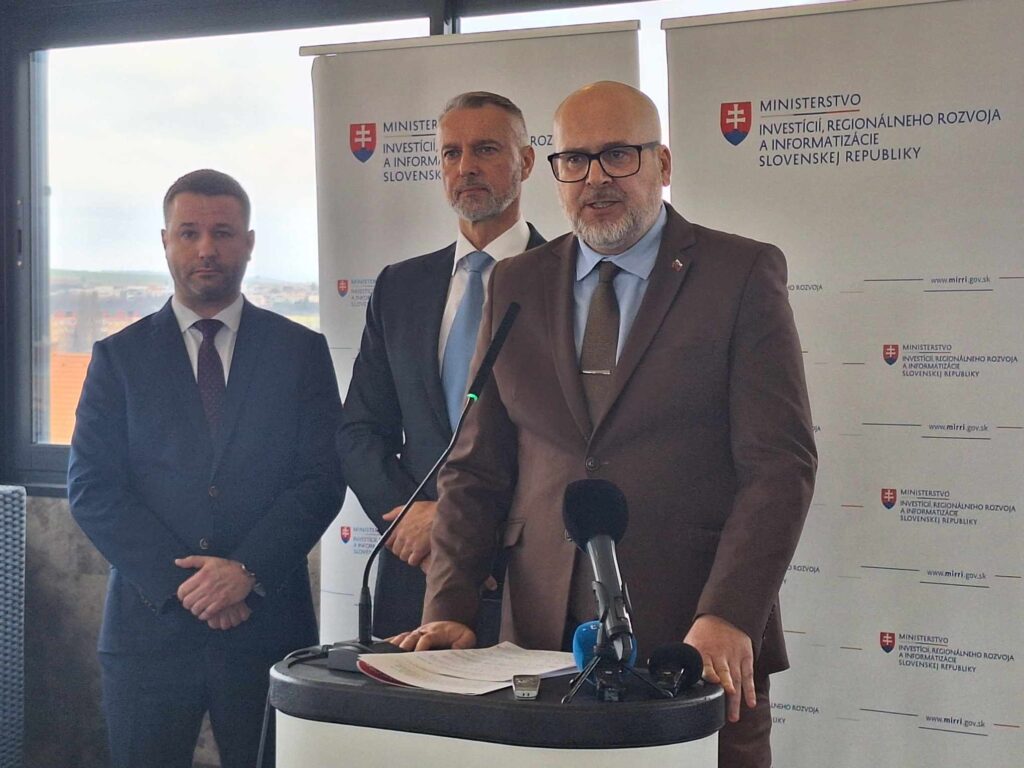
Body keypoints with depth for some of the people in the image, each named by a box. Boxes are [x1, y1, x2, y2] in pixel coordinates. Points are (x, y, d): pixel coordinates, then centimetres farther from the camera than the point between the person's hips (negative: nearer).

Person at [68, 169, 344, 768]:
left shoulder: (301, 351, 7)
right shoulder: (120, 356, 8)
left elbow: (323, 478, 0)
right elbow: (91, 488, 0)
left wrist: (248, 569, -13)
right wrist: (176, 580, -11)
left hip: (269, 622, 0)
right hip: (151, 623, 0)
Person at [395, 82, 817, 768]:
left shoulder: (744, 274, -1)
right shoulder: (515, 287, 11)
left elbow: (780, 464, -7)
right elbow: (478, 467, 10)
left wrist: (728, 617, -18)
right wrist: (450, 608, -2)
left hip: (695, 641, -3)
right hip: (543, 636, 3)